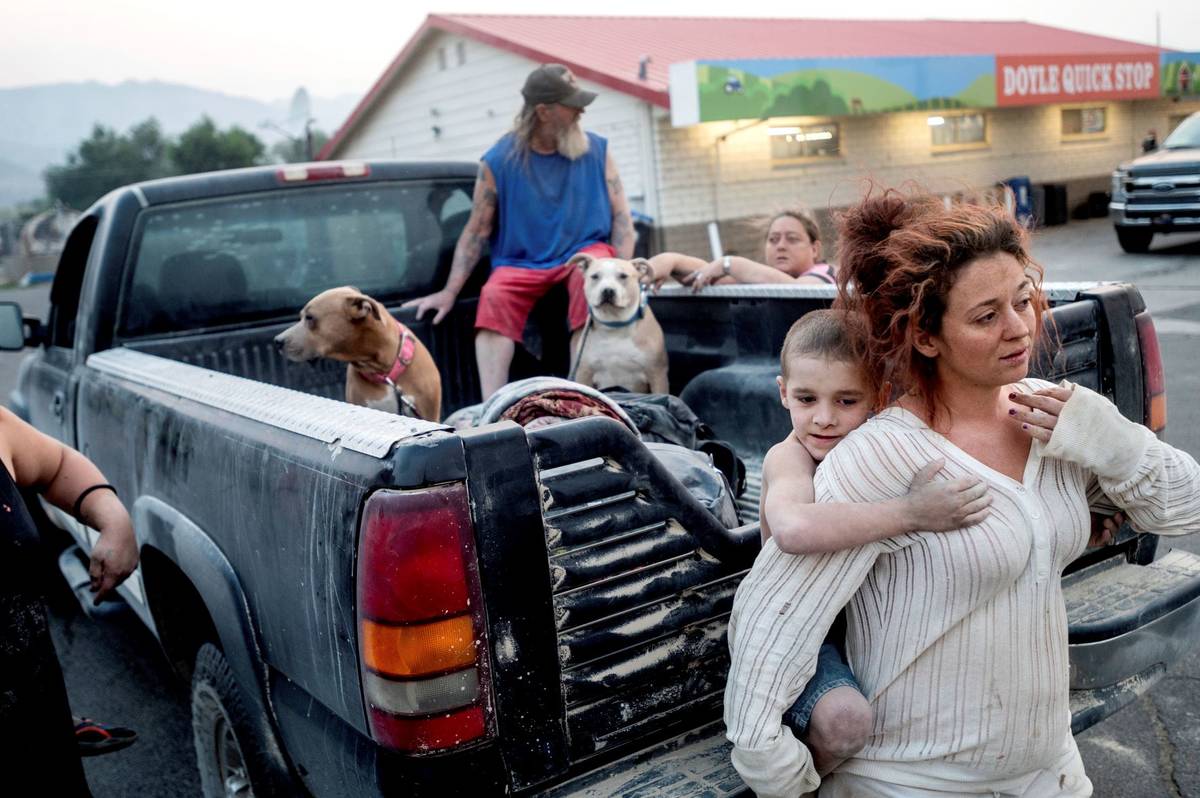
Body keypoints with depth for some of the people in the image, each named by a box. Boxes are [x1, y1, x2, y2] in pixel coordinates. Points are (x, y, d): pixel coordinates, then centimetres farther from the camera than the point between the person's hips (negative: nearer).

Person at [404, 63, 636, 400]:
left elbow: (621, 217, 2)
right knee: (494, 296, -29)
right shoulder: (499, 161, -2)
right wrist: (449, 293, -4)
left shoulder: (596, 150, 4)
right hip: (521, 263, 0)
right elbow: (475, 232, 1)